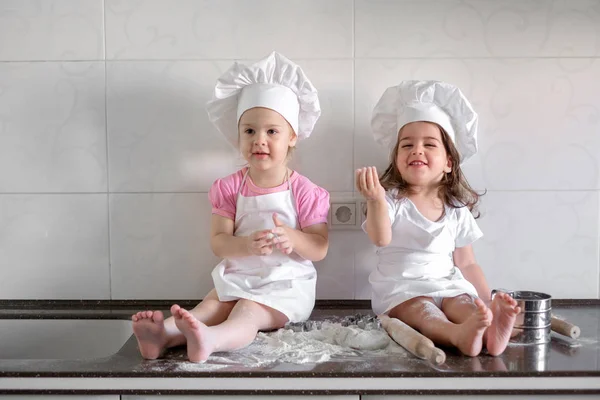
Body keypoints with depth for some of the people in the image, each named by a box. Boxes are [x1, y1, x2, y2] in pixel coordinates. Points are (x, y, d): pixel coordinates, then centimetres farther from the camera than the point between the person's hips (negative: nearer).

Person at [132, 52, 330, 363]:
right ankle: (164, 334, -45)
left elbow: (320, 248, -6)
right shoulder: (230, 188, 2)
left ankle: (211, 339, -59)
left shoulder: (304, 191, -5)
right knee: (210, 306, -21)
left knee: (247, 313, -30)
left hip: (285, 284, -4)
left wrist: (291, 238, -28)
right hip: (237, 279, 4)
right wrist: (246, 245, -27)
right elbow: (218, 241, -4)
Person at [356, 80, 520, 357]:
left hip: (447, 285, 3)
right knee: (420, 309, -33)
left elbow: (466, 263, 16)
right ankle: (457, 334, -60)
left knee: (463, 303, -28)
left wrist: (488, 302, 6)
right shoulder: (391, 199, -1)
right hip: (400, 288, -3)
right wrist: (375, 201, -40)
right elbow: (380, 239, -21)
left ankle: (489, 332, -55)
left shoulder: (457, 210, 10)